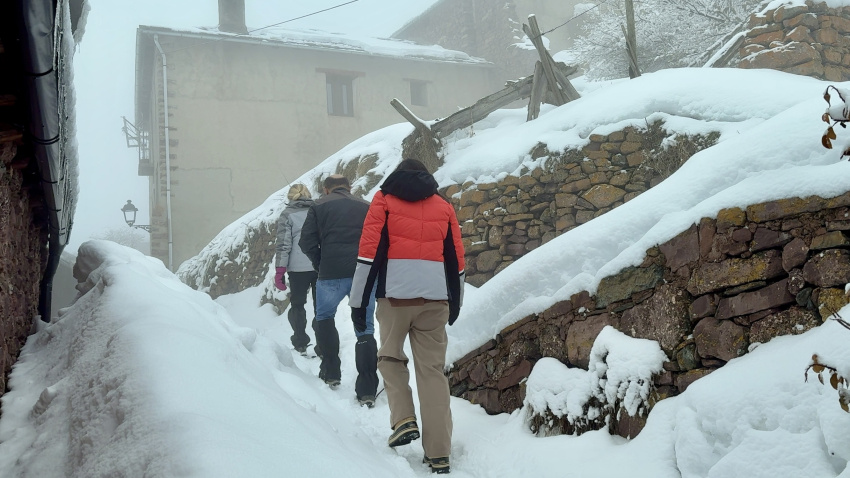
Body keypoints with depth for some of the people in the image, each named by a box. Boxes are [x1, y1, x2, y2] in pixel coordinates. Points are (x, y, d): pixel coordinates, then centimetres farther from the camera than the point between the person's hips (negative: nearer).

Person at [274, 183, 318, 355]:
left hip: (298, 268, -2)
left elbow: (283, 245, -5)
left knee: (297, 304, 14)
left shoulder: (287, 215, 1)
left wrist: (279, 270, -4)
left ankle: (300, 344, 14)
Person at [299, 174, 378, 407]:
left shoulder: (319, 207, 9)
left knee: (324, 318, 24)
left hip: (332, 274, -1)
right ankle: (367, 390, 0)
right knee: (365, 330, 6)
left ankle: (331, 372, 20)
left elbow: (307, 242, 3)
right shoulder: (366, 207, 15)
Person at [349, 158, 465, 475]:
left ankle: (404, 421, 1)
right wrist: (455, 303, 28)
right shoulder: (444, 206, 19)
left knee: (390, 356, 19)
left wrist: (358, 301, 3)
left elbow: (369, 252, 1)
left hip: (395, 295, -2)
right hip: (435, 298, 2)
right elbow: (456, 259, 19)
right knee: (432, 369, 4)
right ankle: (439, 454, 2)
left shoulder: (384, 200, 10)